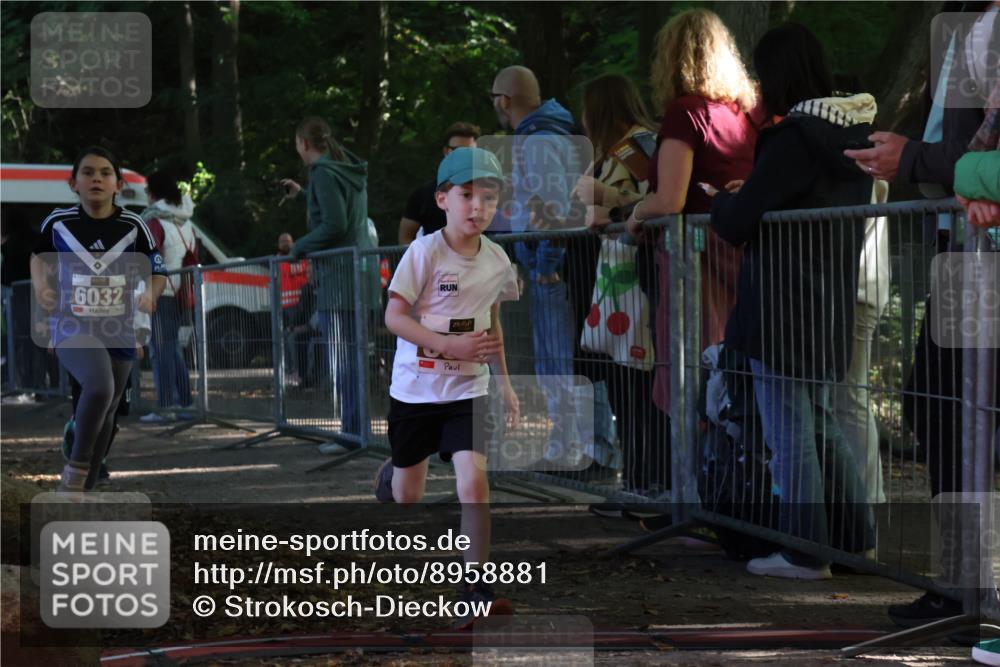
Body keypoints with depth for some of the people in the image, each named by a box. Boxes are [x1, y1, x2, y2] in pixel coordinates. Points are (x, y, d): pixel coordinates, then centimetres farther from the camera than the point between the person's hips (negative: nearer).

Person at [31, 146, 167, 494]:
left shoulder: (133, 226, -7)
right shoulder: (58, 222, -7)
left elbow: (158, 273, 4)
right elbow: (40, 254, 15)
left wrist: (150, 295, -17)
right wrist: (40, 286, -3)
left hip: (118, 331, 3)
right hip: (72, 327, -3)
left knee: (104, 412, 13)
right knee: (99, 387, -31)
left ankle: (83, 489, 30)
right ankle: (75, 469, -13)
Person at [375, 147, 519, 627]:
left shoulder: (497, 261, -1)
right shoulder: (424, 253, -16)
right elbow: (394, 317, -17)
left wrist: (504, 380, 15)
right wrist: (449, 345, -28)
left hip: (467, 389, 2)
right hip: (416, 385, -2)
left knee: (473, 482, -16)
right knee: (409, 495, 14)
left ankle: (475, 588, -9)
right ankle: (389, 477, 53)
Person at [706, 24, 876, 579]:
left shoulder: (794, 139, -18)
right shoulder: (854, 133, 8)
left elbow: (738, 224, -16)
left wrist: (717, 198, 5)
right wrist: (746, 196, 14)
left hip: (782, 312, -8)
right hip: (829, 308, 8)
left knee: (790, 434, -1)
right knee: (820, 424, 19)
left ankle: (804, 553, 2)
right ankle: (856, 538, 22)